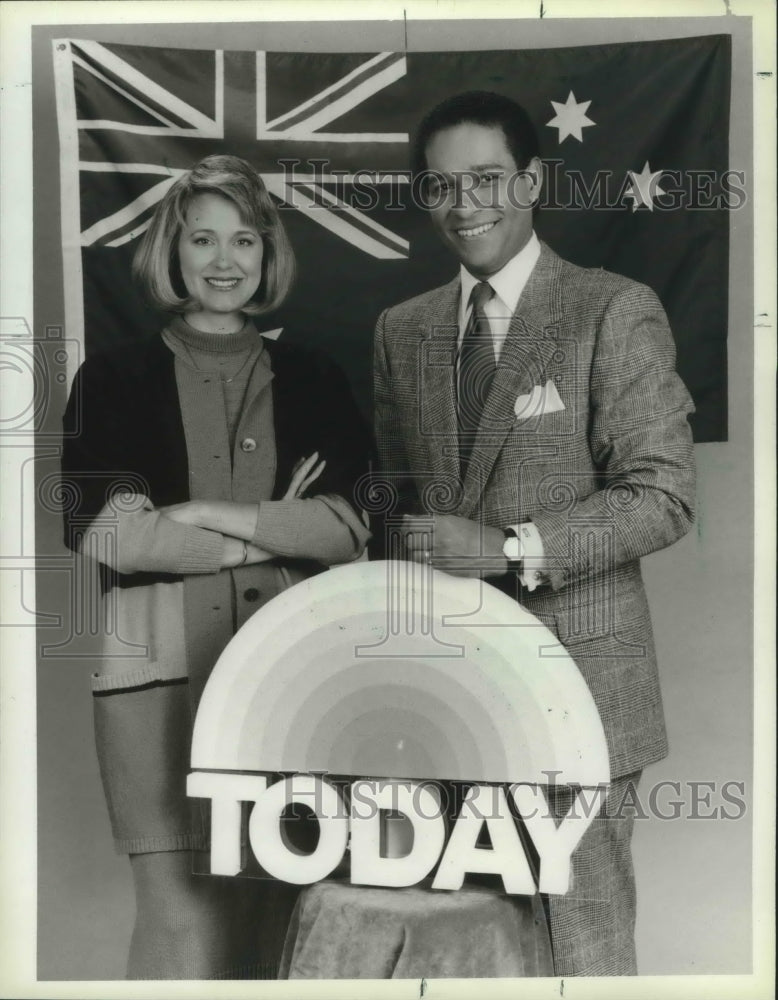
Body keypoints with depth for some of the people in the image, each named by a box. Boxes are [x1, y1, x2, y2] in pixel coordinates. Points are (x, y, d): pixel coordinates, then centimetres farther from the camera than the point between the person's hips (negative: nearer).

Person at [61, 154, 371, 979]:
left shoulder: (312, 382, 12)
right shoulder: (114, 380, 7)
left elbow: (349, 529, 2)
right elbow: (99, 531, -6)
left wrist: (214, 515, -8)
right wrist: (277, 534, -4)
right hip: (164, 672, -1)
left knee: (276, 919, 5)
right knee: (184, 926, -3)